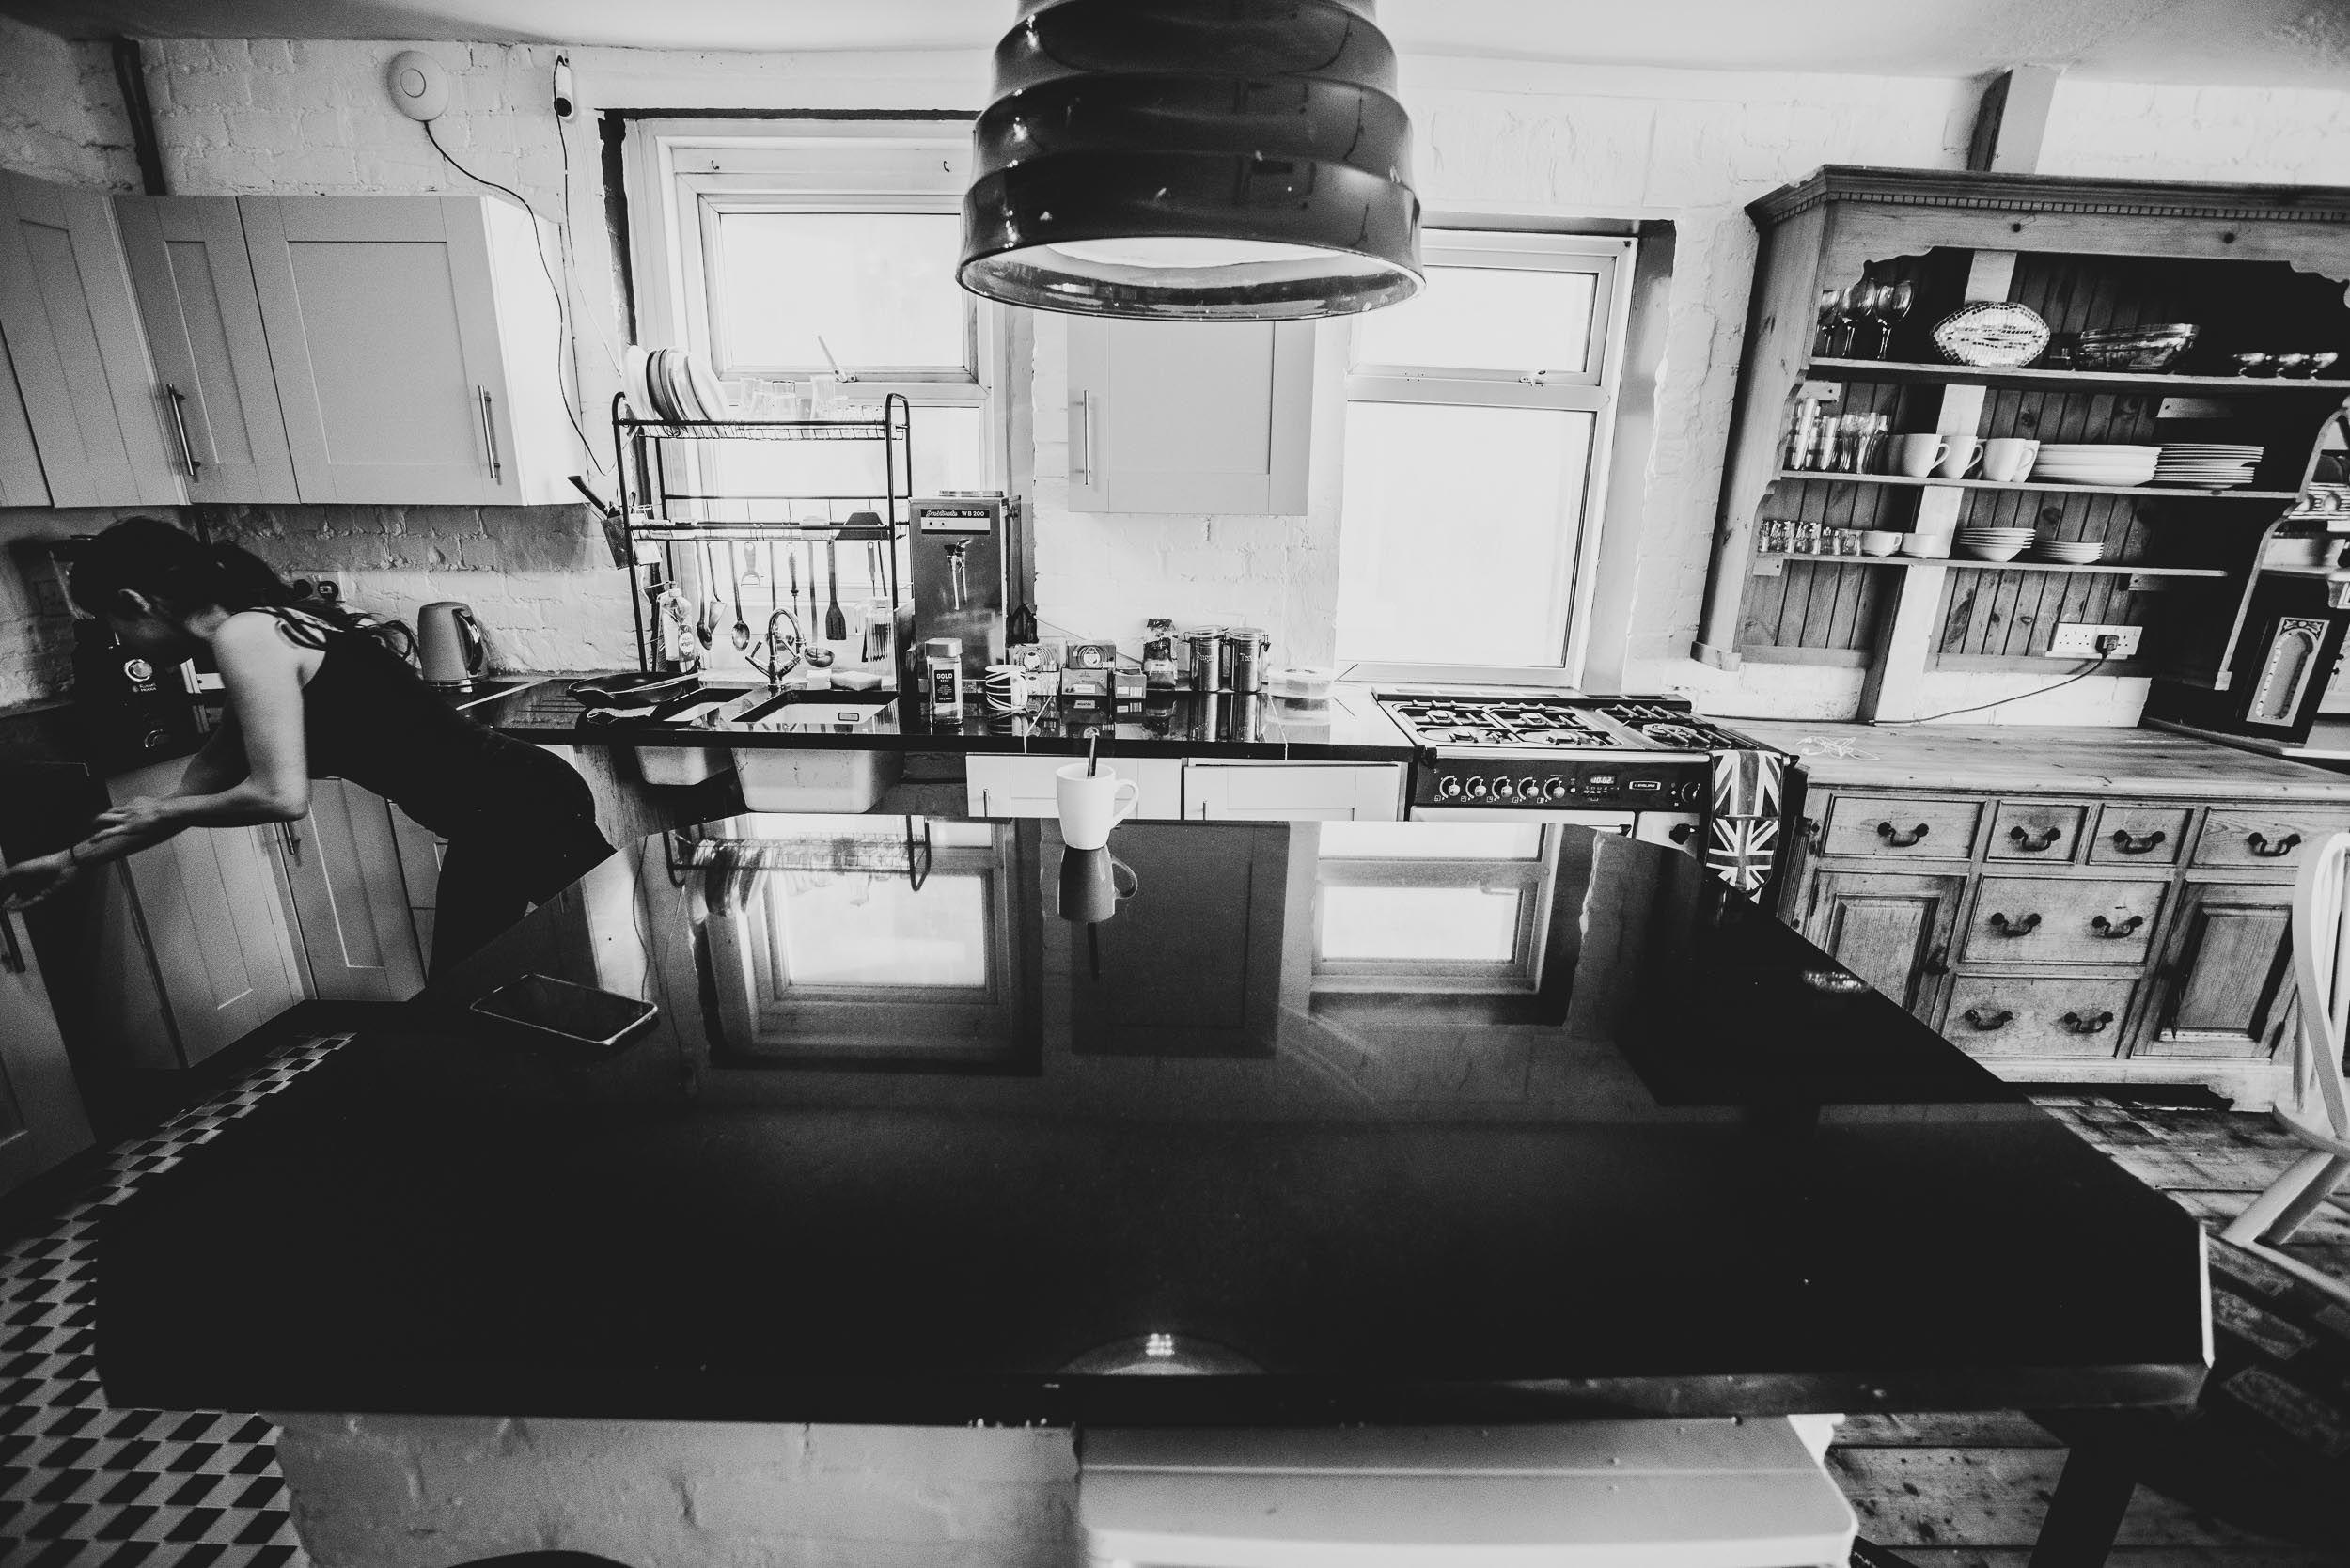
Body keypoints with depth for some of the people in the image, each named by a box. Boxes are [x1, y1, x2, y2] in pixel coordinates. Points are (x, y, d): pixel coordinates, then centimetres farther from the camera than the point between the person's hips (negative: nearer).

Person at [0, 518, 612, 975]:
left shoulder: (246, 635, -10)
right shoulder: (271, 625, 19)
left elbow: (280, 795, -16)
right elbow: (205, 787, 29)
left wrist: (165, 812, 4)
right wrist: (74, 858, 37)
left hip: (522, 811, -10)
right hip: (489, 830, 10)